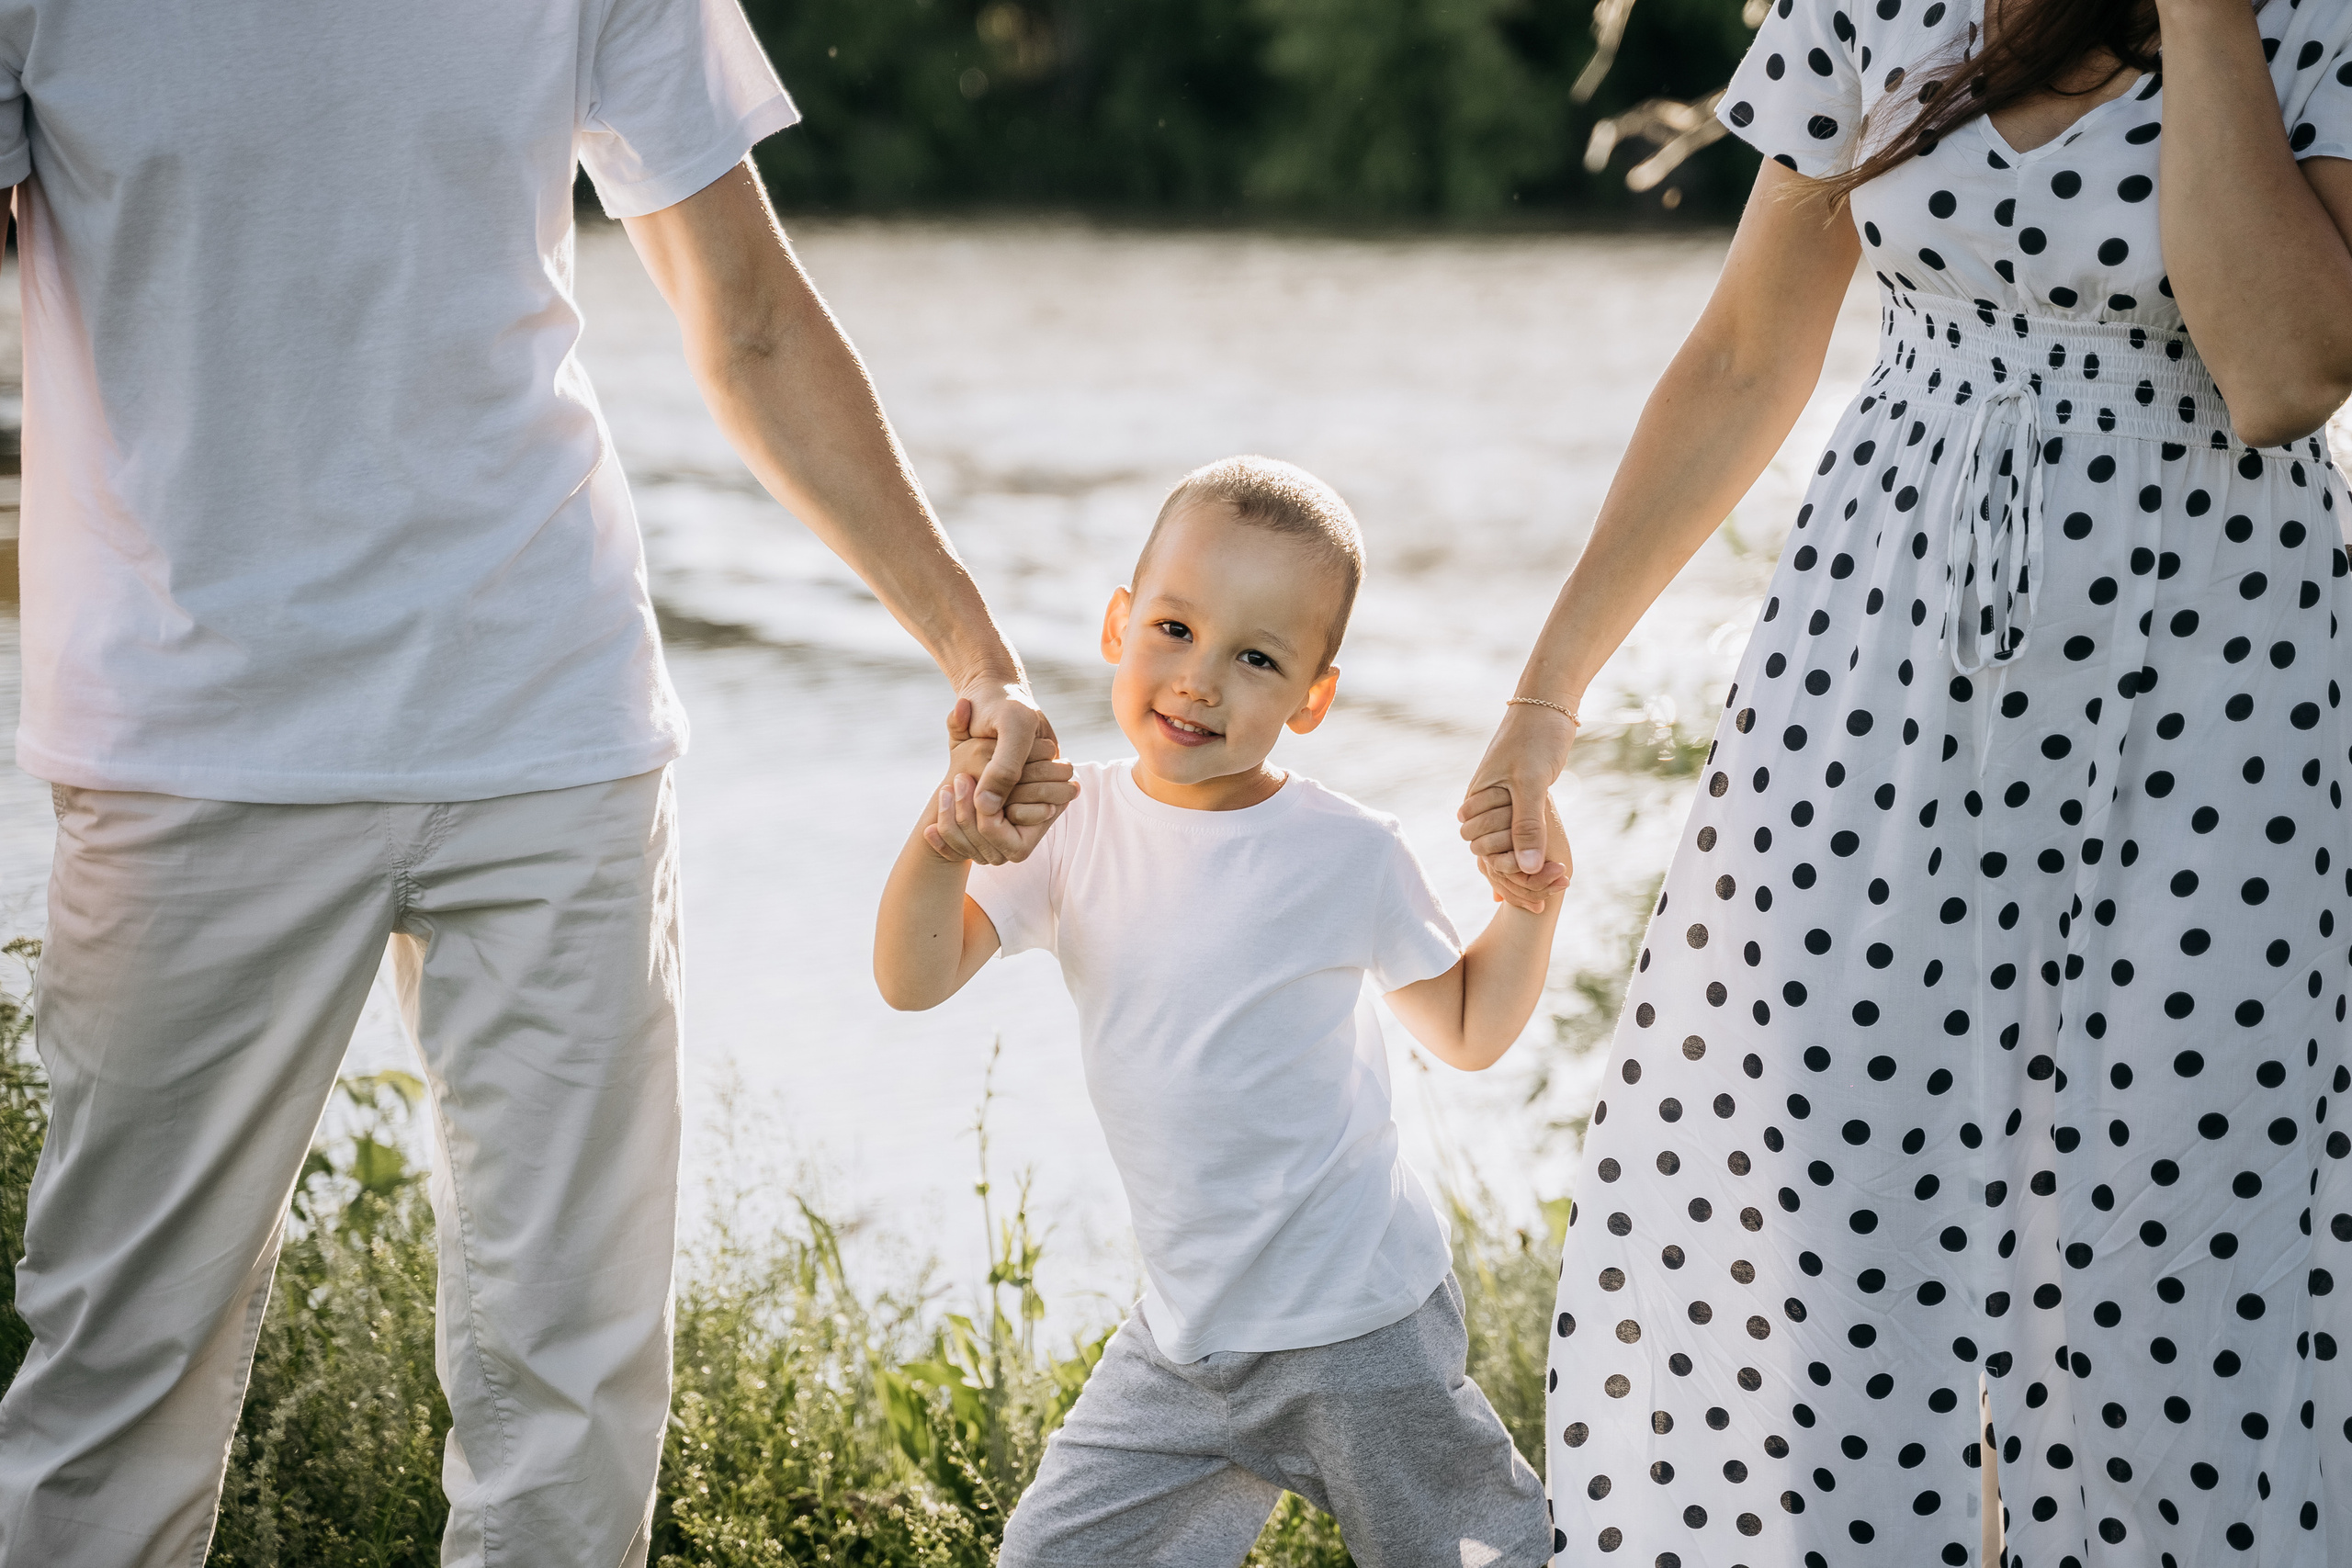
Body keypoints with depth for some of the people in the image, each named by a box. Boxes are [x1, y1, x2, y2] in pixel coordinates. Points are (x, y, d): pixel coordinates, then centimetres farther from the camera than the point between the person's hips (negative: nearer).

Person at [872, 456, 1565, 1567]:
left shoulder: (1345, 859, -11)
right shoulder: (1077, 825, -2)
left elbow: (1467, 1032, 3)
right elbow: (914, 979, -10)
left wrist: (1535, 895, -13)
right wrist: (943, 842, -28)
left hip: (1355, 1328, -4)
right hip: (1184, 1331, 4)